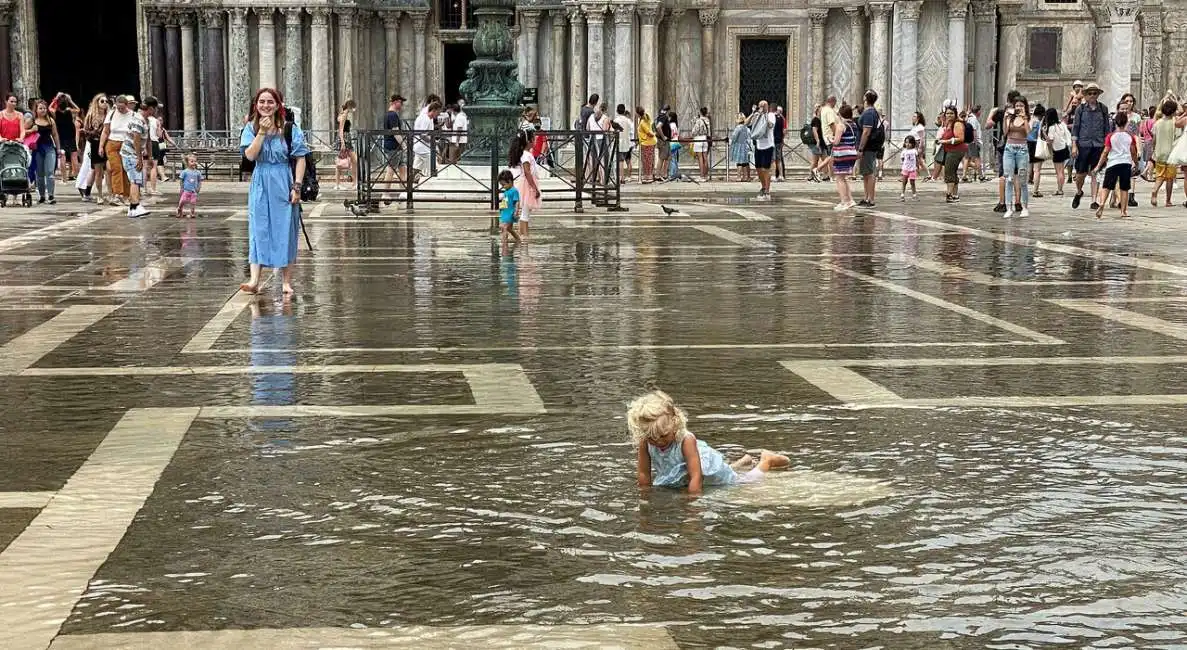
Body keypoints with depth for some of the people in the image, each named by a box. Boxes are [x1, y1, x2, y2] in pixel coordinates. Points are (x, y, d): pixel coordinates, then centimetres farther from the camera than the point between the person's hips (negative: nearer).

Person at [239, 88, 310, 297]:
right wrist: (262, 132, -15)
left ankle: (287, 281, 10)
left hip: (283, 185, -2)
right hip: (260, 185, 2)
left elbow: (300, 159, -4)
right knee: (258, 230, -4)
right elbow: (250, 155, -9)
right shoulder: (251, 128, 4)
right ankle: (254, 280, -10)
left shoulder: (289, 129, -3)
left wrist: (296, 186, -11)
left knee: (285, 230, 3)